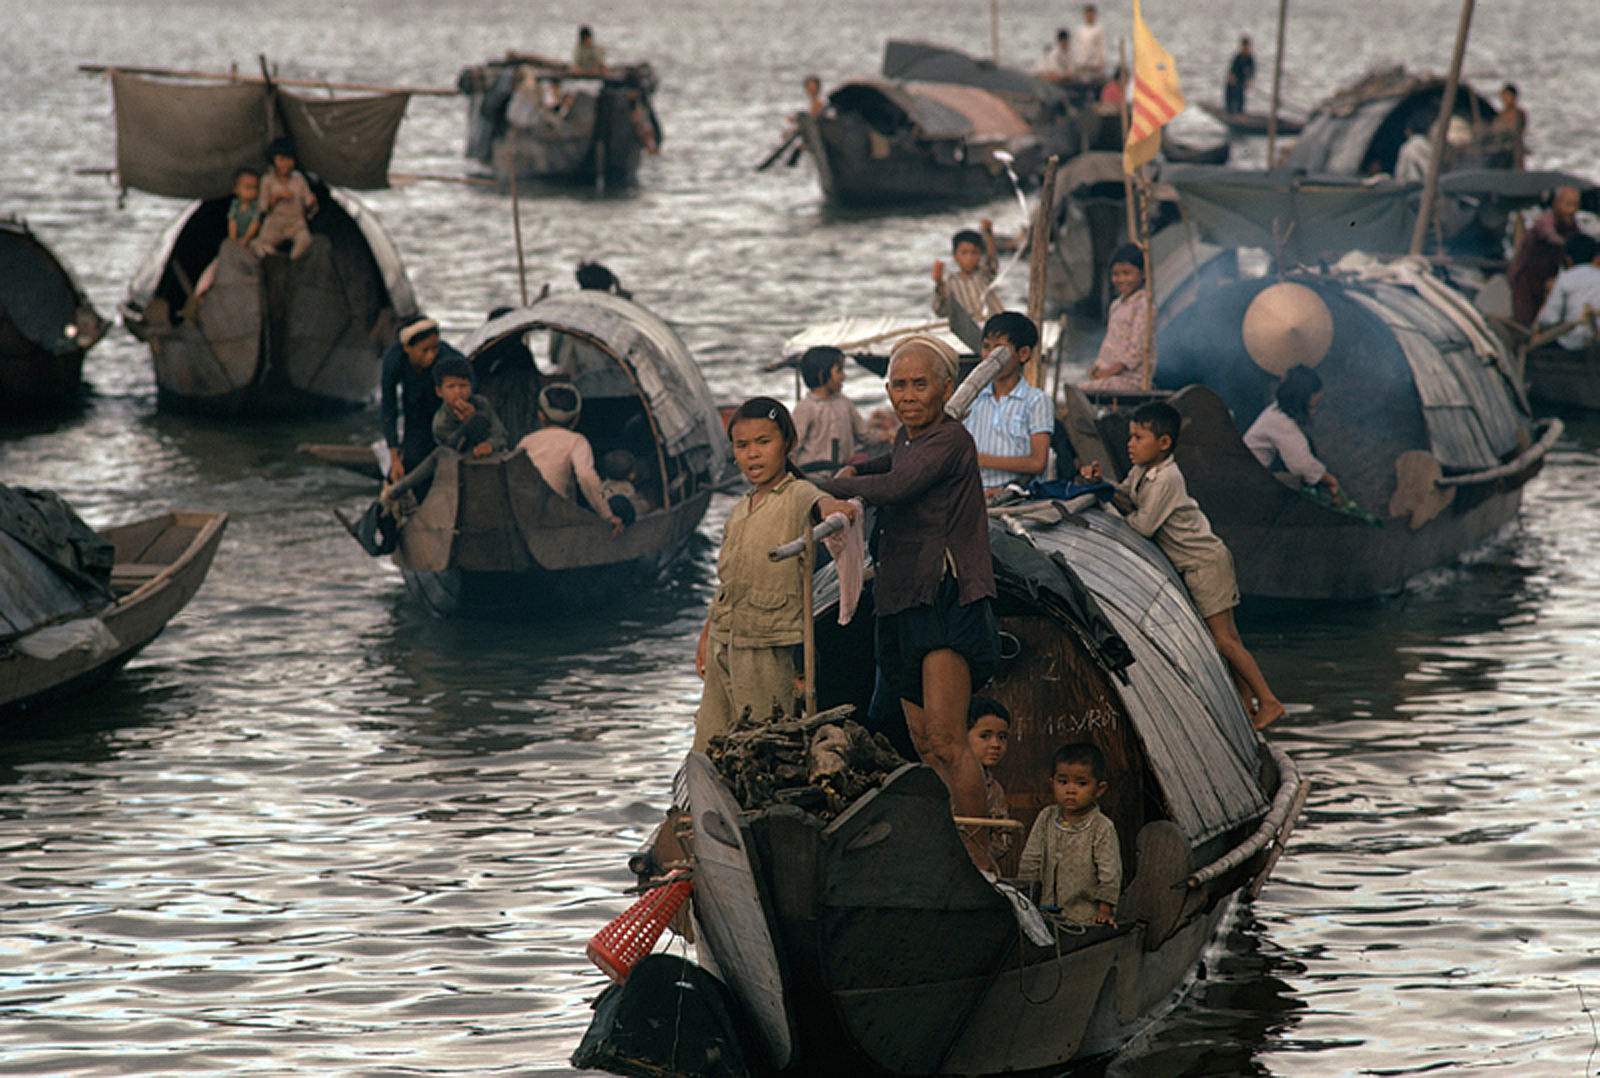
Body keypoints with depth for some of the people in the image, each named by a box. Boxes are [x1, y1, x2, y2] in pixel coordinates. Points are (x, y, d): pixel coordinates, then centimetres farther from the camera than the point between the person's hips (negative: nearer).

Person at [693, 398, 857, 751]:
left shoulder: (796, 495, -6)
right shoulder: (741, 510, 17)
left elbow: (815, 501, -31)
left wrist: (830, 507, -54)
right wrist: (706, 635, 24)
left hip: (767, 644, -7)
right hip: (724, 641, 7)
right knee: (707, 751, 9)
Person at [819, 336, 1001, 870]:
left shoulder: (951, 440, -12)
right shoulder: (907, 438, 16)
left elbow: (895, 488, -26)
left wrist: (833, 486, -11)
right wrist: (855, 472, 21)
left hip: (946, 601, -10)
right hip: (904, 605, 10)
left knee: (946, 742, -15)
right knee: (925, 742, 9)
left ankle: (979, 858, -13)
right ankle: (960, 852, 14)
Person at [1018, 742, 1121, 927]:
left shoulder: (1102, 828, -5)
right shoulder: (1046, 818, 8)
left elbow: (1110, 873, -3)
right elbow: (1030, 861, 15)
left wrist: (1104, 911, -8)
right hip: (1047, 912, 4)